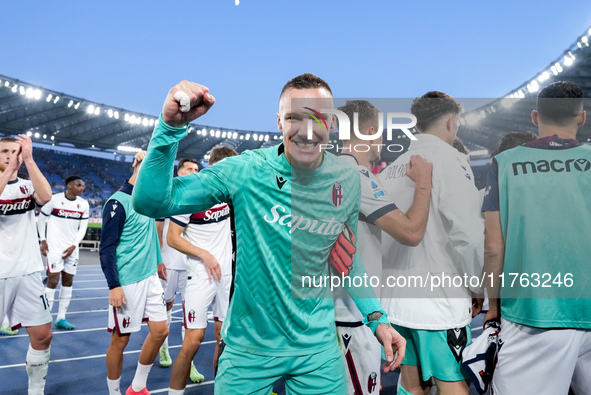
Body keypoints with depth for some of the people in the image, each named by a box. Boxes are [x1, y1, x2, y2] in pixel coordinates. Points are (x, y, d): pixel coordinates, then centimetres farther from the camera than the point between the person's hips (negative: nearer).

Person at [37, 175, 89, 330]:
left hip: (72, 249, 5)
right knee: (53, 281, -8)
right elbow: (41, 219, 2)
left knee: (68, 281, 7)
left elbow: (83, 228, 6)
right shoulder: (55, 199, -7)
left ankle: (61, 318, 17)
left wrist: (74, 245, -4)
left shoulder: (83, 204, 3)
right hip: (55, 247, -4)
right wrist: (43, 240, -3)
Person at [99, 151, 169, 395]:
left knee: (160, 331, 8)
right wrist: (114, 286, -18)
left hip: (150, 277, 8)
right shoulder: (118, 203, -15)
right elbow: (106, 248, -15)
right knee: (120, 340, 5)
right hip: (127, 282, -8)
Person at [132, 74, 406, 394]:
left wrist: (376, 317, 2)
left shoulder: (348, 179, -6)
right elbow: (152, 202, -20)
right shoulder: (246, 170, -17)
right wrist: (171, 127, -32)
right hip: (249, 347, -2)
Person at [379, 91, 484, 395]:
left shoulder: (392, 168, 11)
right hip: (439, 301, -6)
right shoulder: (450, 160, -9)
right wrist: (479, 289, -2)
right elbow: (468, 234, -16)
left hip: (395, 299, 7)